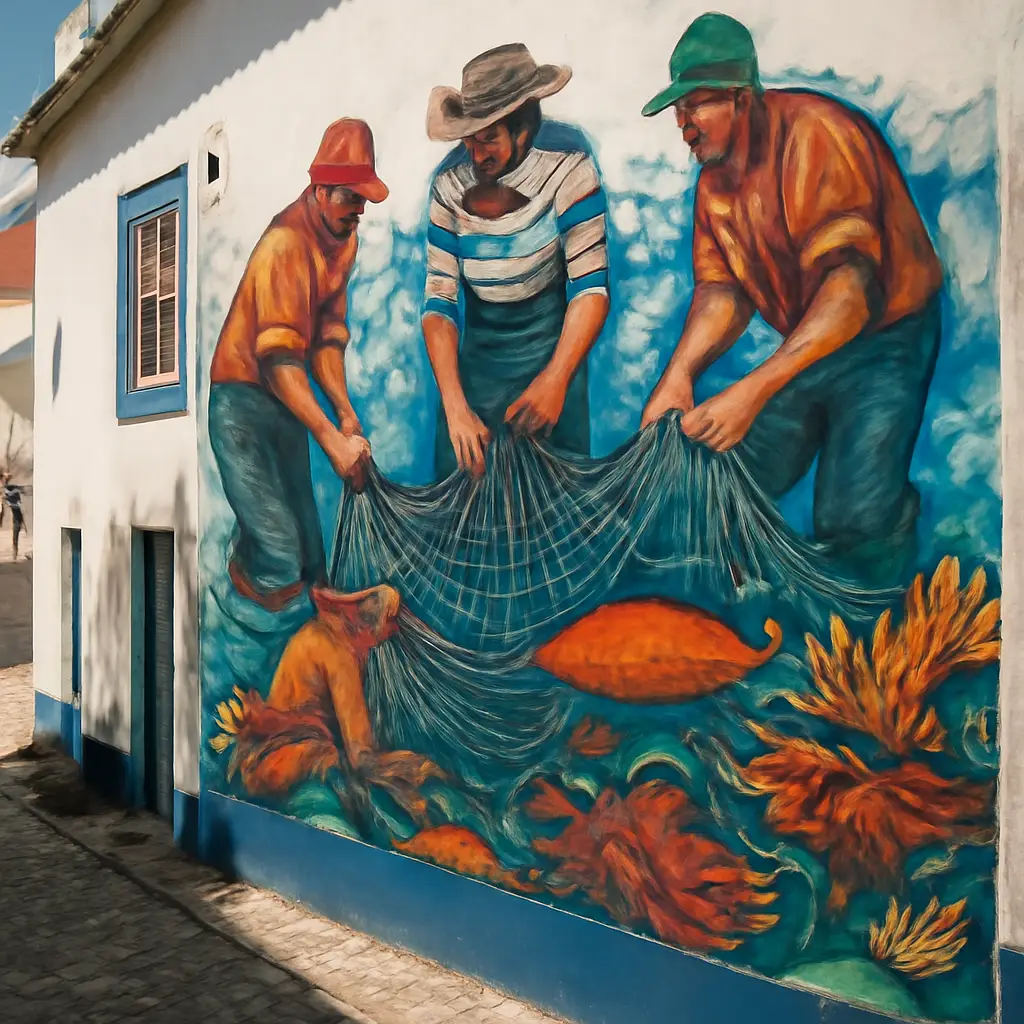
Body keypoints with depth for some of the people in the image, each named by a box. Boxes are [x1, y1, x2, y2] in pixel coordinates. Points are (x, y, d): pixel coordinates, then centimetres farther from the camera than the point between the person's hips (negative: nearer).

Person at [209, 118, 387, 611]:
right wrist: (333, 439, -34)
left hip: (289, 400, 8)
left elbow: (328, 335, 8)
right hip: (243, 399, -8)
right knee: (278, 558, -15)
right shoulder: (286, 243, -20)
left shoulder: (344, 239, 6)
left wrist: (347, 414, -4)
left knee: (310, 550, 10)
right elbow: (279, 357, -28)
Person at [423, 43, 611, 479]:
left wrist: (556, 379, -31)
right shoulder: (450, 182, -11)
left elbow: (590, 286, -20)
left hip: (550, 331, -2)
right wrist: (455, 407, -22)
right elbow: (439, 301, -12)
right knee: (459, 473, -1)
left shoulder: (565, 164, -19)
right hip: (478, 341, 3)